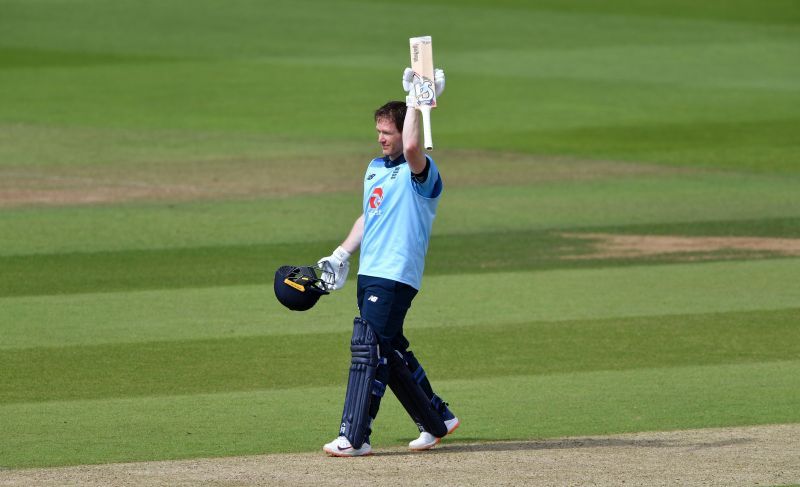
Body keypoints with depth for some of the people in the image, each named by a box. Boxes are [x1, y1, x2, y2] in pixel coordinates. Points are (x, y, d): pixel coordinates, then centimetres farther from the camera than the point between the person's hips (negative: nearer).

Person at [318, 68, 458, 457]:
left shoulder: (421, 172, -10)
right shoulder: (375, 168, 18)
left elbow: (412, 148, -33)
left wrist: (415, 102, -25)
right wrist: (342, 255, 21)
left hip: (397, 276, -9)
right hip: (369, 274, 9)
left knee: (367, 349, -14)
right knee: (390, 352, 14)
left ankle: (354, 437, -15)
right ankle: (437, 420, 27)